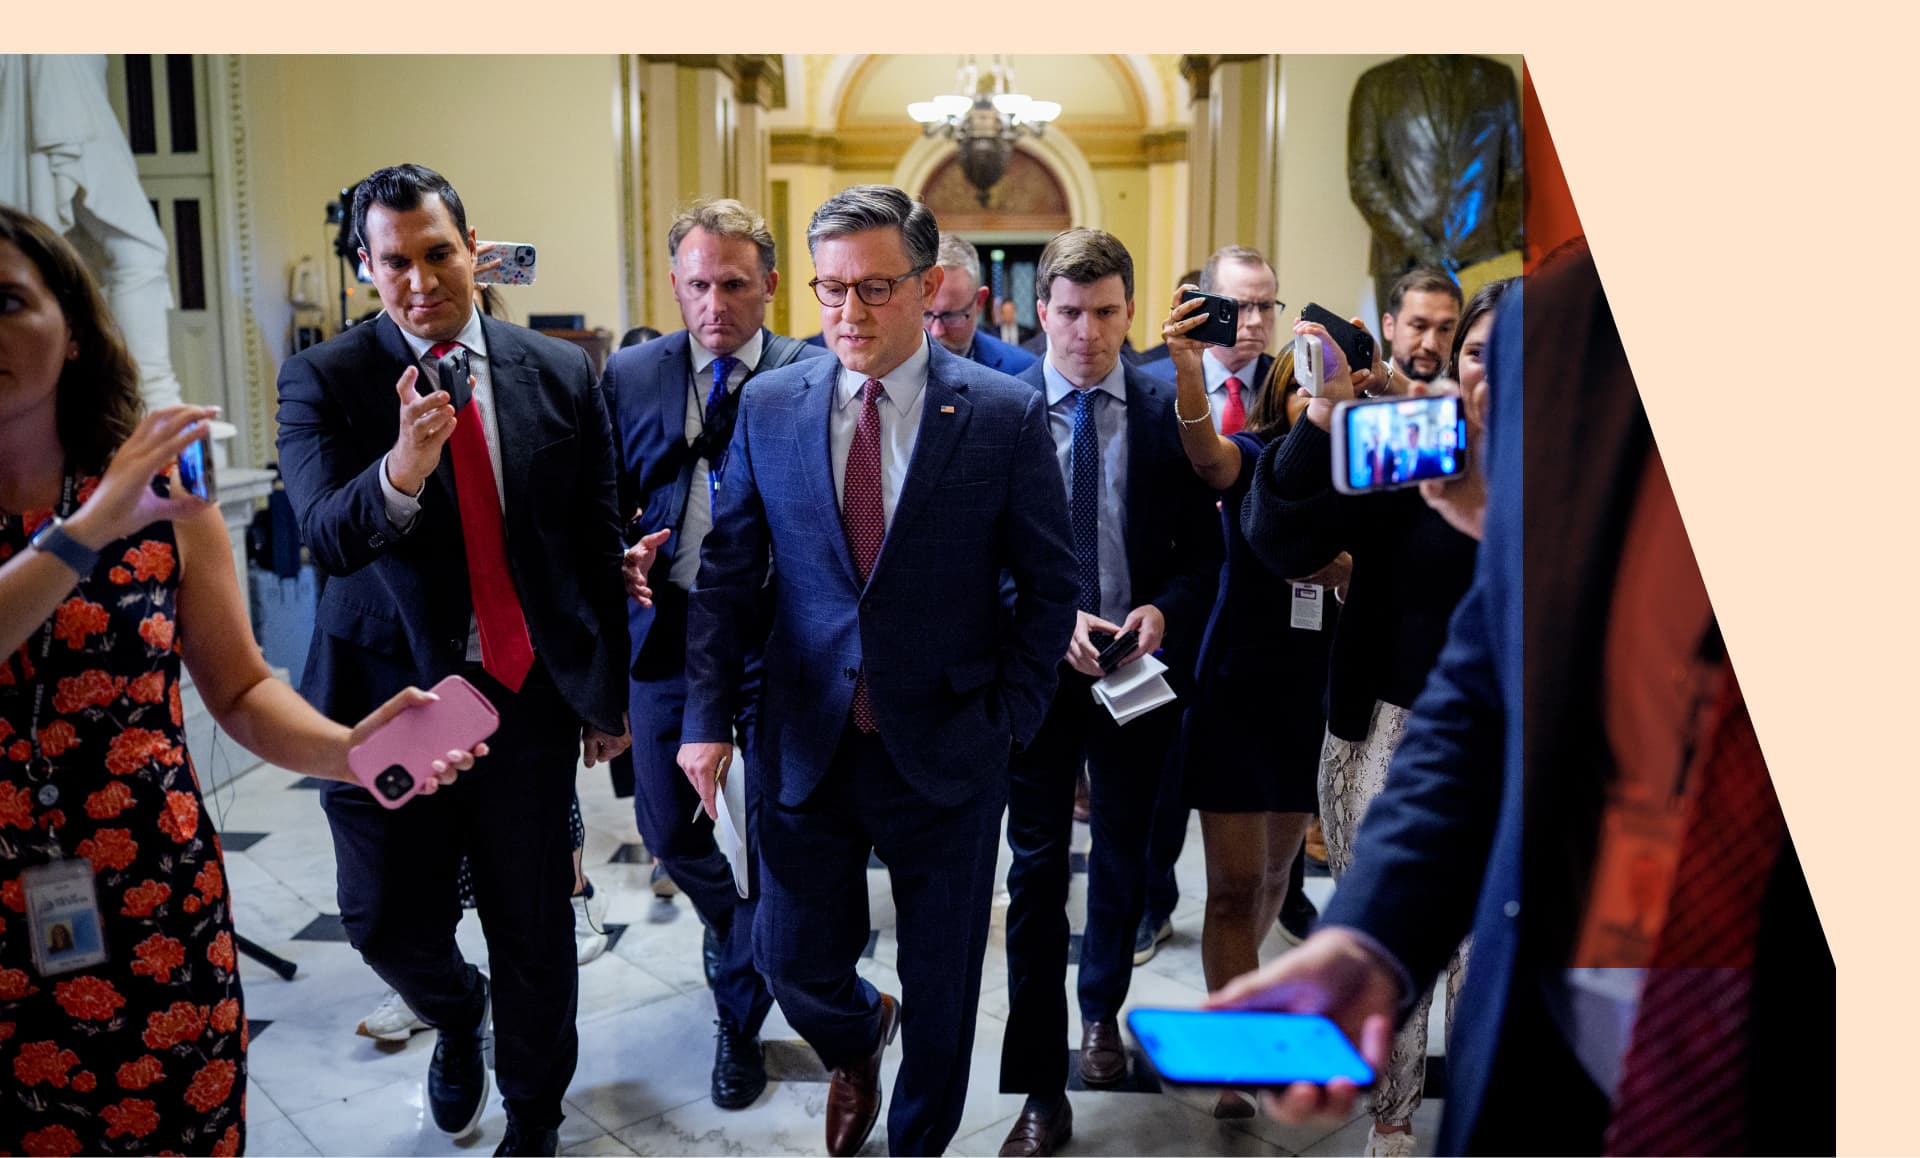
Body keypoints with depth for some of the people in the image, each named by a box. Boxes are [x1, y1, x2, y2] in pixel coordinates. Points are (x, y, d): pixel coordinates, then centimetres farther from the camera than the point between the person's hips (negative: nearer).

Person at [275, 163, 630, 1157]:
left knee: (535, 933, 11)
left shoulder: (561, 373, 1)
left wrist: (607, 692, 8)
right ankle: (458, 1014, 46)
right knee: (388, 924, 9)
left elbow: (598, 542, 6)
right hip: (385, 692, 0)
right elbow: (325, 539, -17)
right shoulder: (322, 380, -4)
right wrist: (400, 469, -38)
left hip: (529, 693, 1)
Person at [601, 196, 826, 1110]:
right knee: (666, 828, 12)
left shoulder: (812, 376, -5)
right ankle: (731, 917, 48)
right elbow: (607, 502, 7)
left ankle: (739, 1018, 28)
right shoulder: (631, 375, 2)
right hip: (668, 629, 3)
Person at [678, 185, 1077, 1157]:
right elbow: (727, 573, 3)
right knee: (794, 962, 12)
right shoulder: (768, 405, 0)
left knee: (942, 980, 13)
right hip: (806, 743, 2)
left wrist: (1009, 717, -7)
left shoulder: (1006, 413, -7)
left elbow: (1049, 584, -1)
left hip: (945, 748, -1)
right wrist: (708, 717, -3)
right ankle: (857, 1042, 49)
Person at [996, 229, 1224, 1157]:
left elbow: (1202, 547, 1)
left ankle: (1100, 1012, 45)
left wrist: (1163, 610, -17)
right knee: (1038, 870, 1)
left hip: (1141, 665, 2)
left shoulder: (1169, 410, -2)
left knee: (1124, 857, 19)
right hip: (1036, 666, -2)